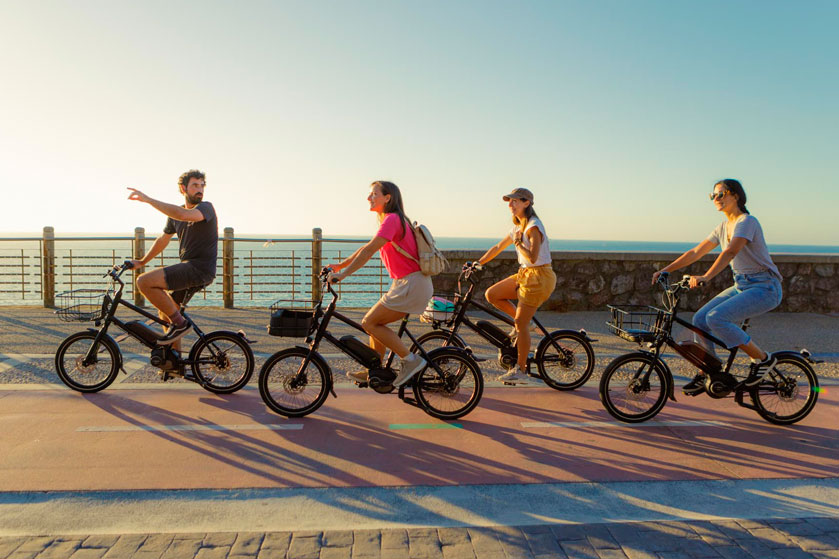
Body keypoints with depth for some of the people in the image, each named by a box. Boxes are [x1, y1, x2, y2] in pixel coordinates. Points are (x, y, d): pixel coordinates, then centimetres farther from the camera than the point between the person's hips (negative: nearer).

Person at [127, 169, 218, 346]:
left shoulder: (206, 207, -9)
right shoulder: (175, 214, 16)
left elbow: (183, 214, -30)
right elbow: (163, 240, 28)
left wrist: (148, 199, -26)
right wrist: (142, 262, 32)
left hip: (200, 268, -9)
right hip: (188, 267, 9)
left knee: (144, 282, -20)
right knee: (165, 313, 18)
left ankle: (180, 323, -11)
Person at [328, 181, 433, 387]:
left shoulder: (392, 219, -13)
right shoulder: (389, 220, 18)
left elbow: (369, 251, -20)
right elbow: (366, 248, 23)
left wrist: (344, 274, -20)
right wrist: (340, 265, 20)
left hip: (412, 284, -10)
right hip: (406, 284, 10)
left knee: (369, 323, -6)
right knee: (375, 322, 14)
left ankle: (410, 360, -2)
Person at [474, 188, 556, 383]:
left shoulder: (533, 227, -16)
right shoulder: (518, 227, 12)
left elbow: (533, 257, -27)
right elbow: (498, 247, 20)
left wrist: (518, 242, -15)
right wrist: (477, 264, 19)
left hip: (538, 276, -9)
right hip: (524, 274, 9)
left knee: (521, 323, -5)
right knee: (491, 294, 1)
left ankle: (520, 370, 6)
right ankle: (521, 322, 14)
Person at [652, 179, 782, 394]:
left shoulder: (747, 221, -15)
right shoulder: (723, 227, 10)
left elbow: (730, 251, -32)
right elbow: (695, 252, 11)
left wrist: (706, 277, -45)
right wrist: (665, 270, 4)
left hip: (764, 288, -8)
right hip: (742, 286, 8)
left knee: (716, 318, -26)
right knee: (699, 319, -5)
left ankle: (762, 358, -7)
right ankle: (705, 376, 8)